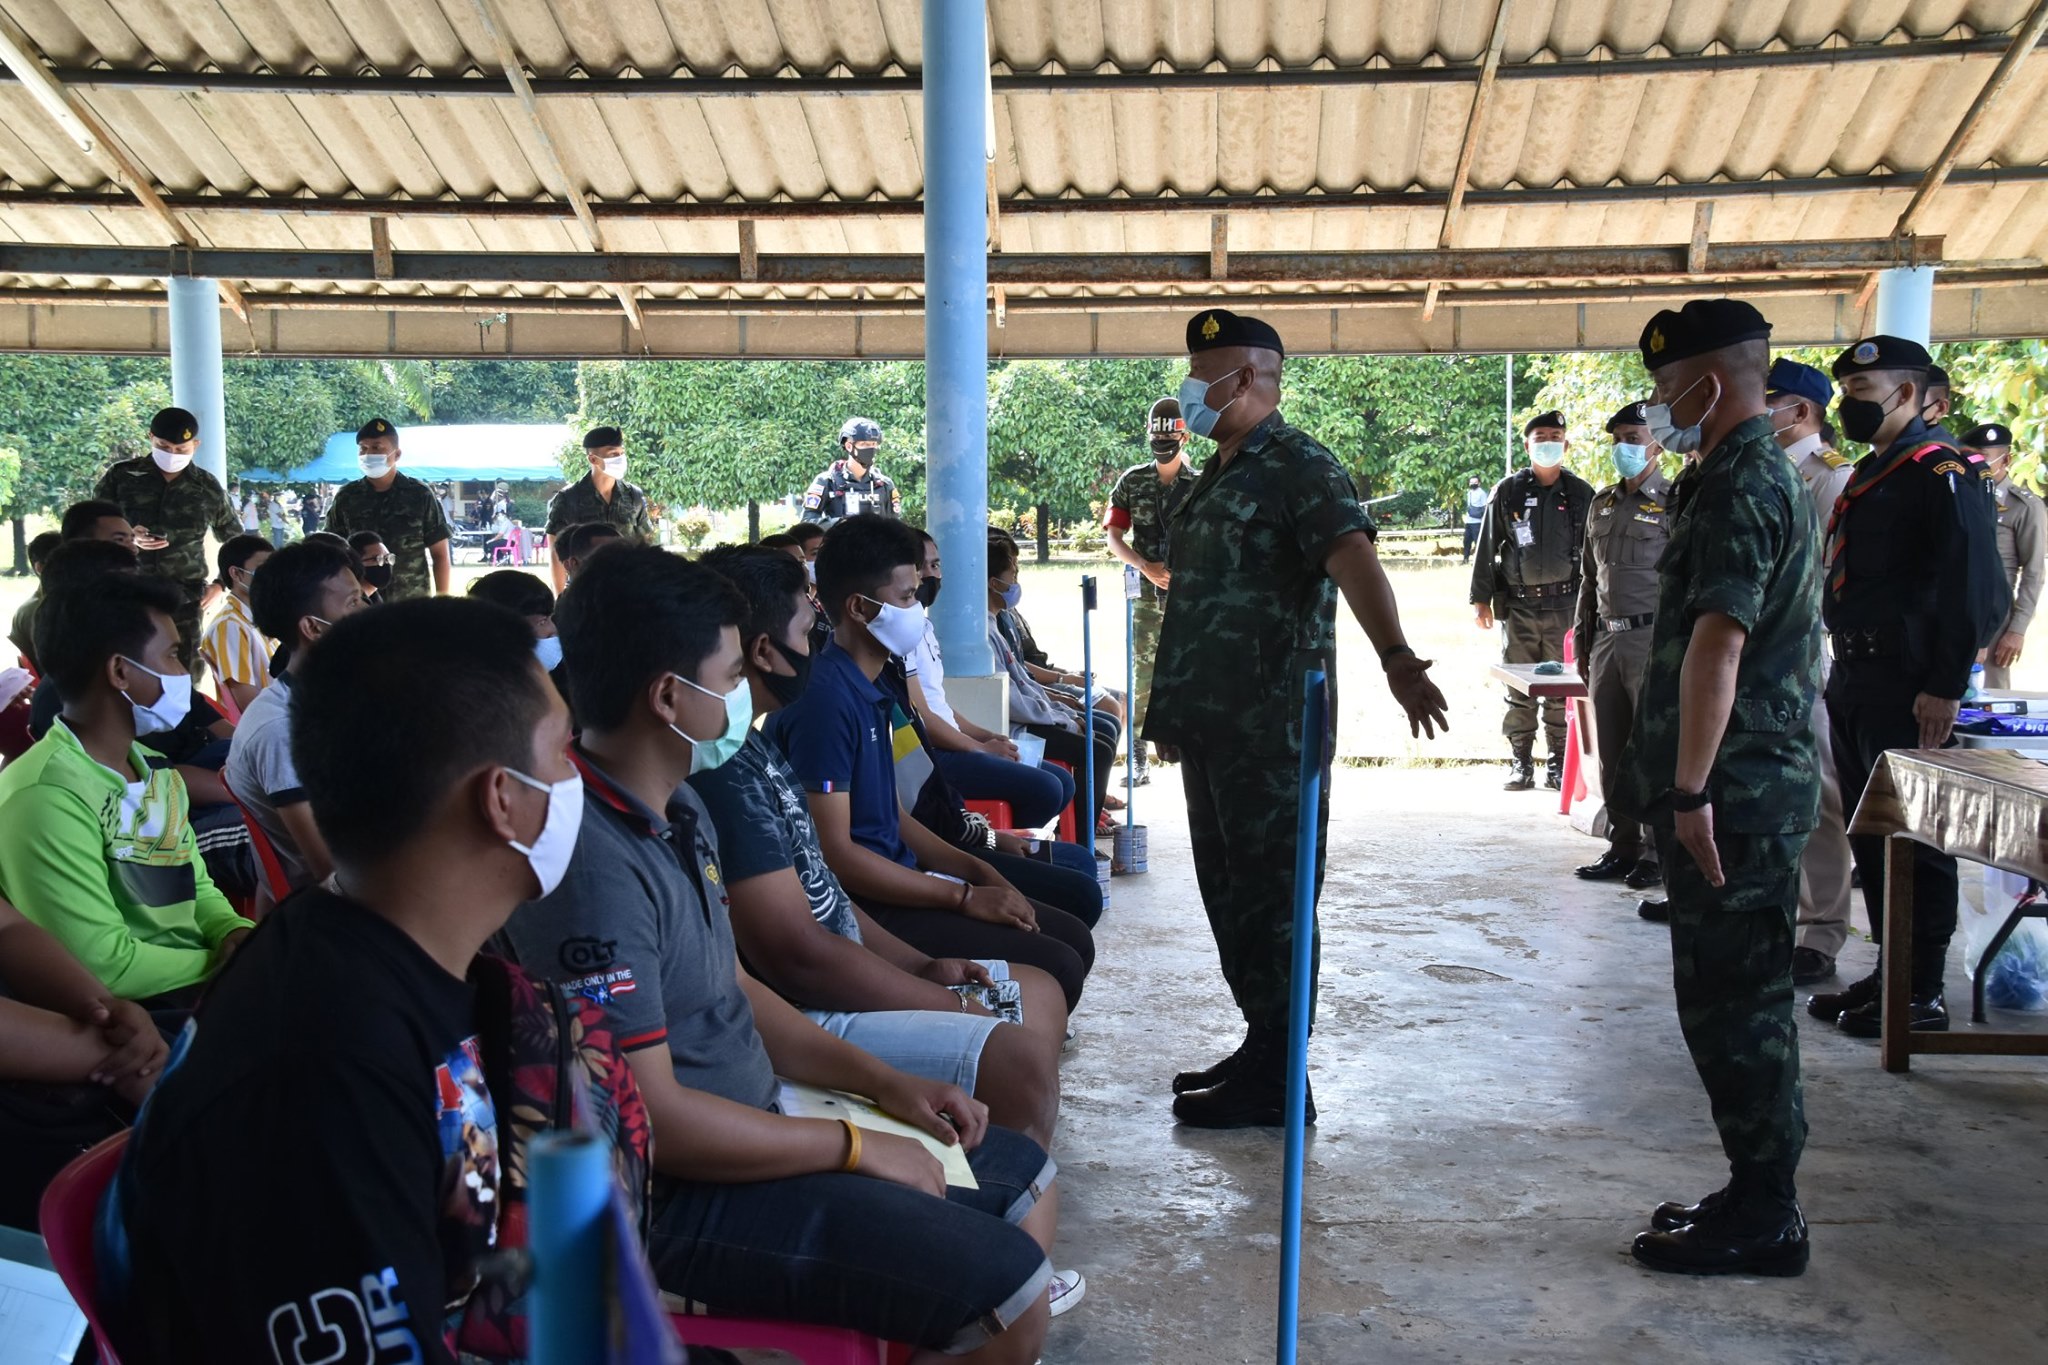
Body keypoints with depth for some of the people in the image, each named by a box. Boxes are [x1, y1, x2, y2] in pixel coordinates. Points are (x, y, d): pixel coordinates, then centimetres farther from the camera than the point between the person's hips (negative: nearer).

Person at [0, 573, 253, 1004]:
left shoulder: (157, 771, 12)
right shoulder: (45, 797, -19)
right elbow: (104, 966, -22)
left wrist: (235, 934, -3)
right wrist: (231, 964, -11)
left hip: (192, 985, 9)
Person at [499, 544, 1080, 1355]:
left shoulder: (679, 809, 6)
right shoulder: (594, 861, -27)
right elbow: (652, 1119, -26)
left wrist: (886, 1085, 6)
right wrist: (855, 1150, -16)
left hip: (751, 1126, 10)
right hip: (678, 1194, -10)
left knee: (1023, 1176, 16)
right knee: (1009, 1297, -18)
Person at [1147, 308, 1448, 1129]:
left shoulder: (1298, 467, -11)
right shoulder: (1218, 474, 18)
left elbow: (1353, 557, -28)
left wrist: (1395, 658, -45)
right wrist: (1173, 711, 28)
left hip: (1271, 729, -9)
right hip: (1212, 725, 9)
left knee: (1269, 900, -2)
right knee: (1228, 893, 15)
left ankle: (1274, 1083, 7)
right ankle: (1258, 1050, 27)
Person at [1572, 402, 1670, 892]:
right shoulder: (1602, 503, 16)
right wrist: (1582, 640, 18)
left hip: (1653, 640, -7)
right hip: (1607, 639, 7)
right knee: (1611, 753, 9)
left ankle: (1658, 853, 5)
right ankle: (1622, 847, 18)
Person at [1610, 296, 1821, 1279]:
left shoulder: (1739, 491, -16)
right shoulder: (1771, 477, 18)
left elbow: (1716, 648, -24)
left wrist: (1691, 791, -25)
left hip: (1735, 791, -10)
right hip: (1760, 784, 10)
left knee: (1731, 1002, -3)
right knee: (1738, 998, 16)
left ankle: (1763, 1217, 7)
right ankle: (1759, 1194, 25)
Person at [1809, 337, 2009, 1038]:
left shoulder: (1941, 472, -12)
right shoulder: (1868, 474, 17)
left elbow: (1974, 587, -18)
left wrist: (1945, 686, -22)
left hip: (1908, 688, -9)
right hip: (1854, 680, 9)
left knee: (1914, 841, -2)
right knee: (1869, 833, 13)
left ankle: (1922, 994, 6)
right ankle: (1888, 972, 24)